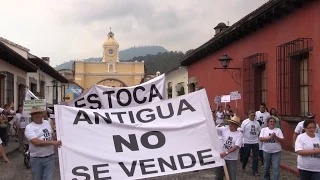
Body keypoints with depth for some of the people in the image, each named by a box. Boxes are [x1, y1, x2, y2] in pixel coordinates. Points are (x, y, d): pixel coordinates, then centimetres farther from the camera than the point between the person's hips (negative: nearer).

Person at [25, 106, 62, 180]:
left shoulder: (47, 123, 8)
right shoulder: (29, 127, -10)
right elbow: (36, 142, -23)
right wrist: (53, 142, -25)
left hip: (50, 157, 3)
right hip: (36, 159, -3)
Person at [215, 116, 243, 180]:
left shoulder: (239, 134, -7)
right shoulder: (224, 129, 1)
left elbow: (236, 146, -18)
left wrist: (226, 153, -28)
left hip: (232, 159, -2)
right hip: (221, 157, 2)